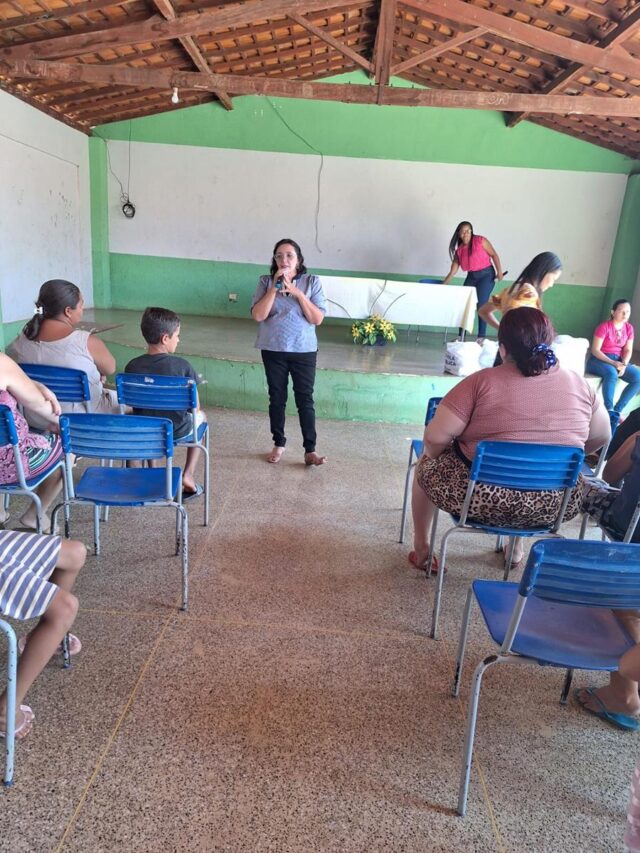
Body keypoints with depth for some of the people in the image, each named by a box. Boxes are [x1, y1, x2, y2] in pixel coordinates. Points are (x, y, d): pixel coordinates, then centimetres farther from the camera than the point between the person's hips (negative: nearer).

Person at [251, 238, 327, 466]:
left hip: (304, 350, -1)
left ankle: (310, 450, 9)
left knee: (305, 399, 2)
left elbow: (317, 318, -10)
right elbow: (258, 315, -12)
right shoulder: (266, 281, -2)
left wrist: (297, 292, -17)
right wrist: (274, 287, -18)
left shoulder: (312, 282, -3)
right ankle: (278, 444, 26)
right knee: (277, 398, 10)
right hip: (273, 349, 1)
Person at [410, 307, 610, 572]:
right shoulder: (578, 384, -3)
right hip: (555, 505, 4)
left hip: (482, 498, -4)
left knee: (427, 462, 25)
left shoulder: (483, 381, -15)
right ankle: (517, 546, 46)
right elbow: (602, 437, 11)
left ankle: (421, 547, 36)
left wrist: (432, 456, 5)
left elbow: (435, 437, -17)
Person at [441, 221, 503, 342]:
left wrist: (499, 271, -14)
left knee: (481, 304, -12)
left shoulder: (480, 241, -6)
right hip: (471, 277, 5)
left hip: (486, 275, -5)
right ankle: (461, 336, 9)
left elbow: (494, 255, -5)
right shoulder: (459, 251, 4)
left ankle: (481, 337, -8)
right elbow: (452, 272, 5)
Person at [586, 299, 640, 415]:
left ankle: (617, 410, -12)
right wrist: (613, 363, -24)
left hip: (618, 360, 6)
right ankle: (609, 411, -32)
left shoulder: (629, 328, 5)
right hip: (598, 360, -6)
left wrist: (624, 364, -15)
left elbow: (628, 350, 6)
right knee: (612, 372, -38)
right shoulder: (604, 326, -12)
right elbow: (595, 350, -15)